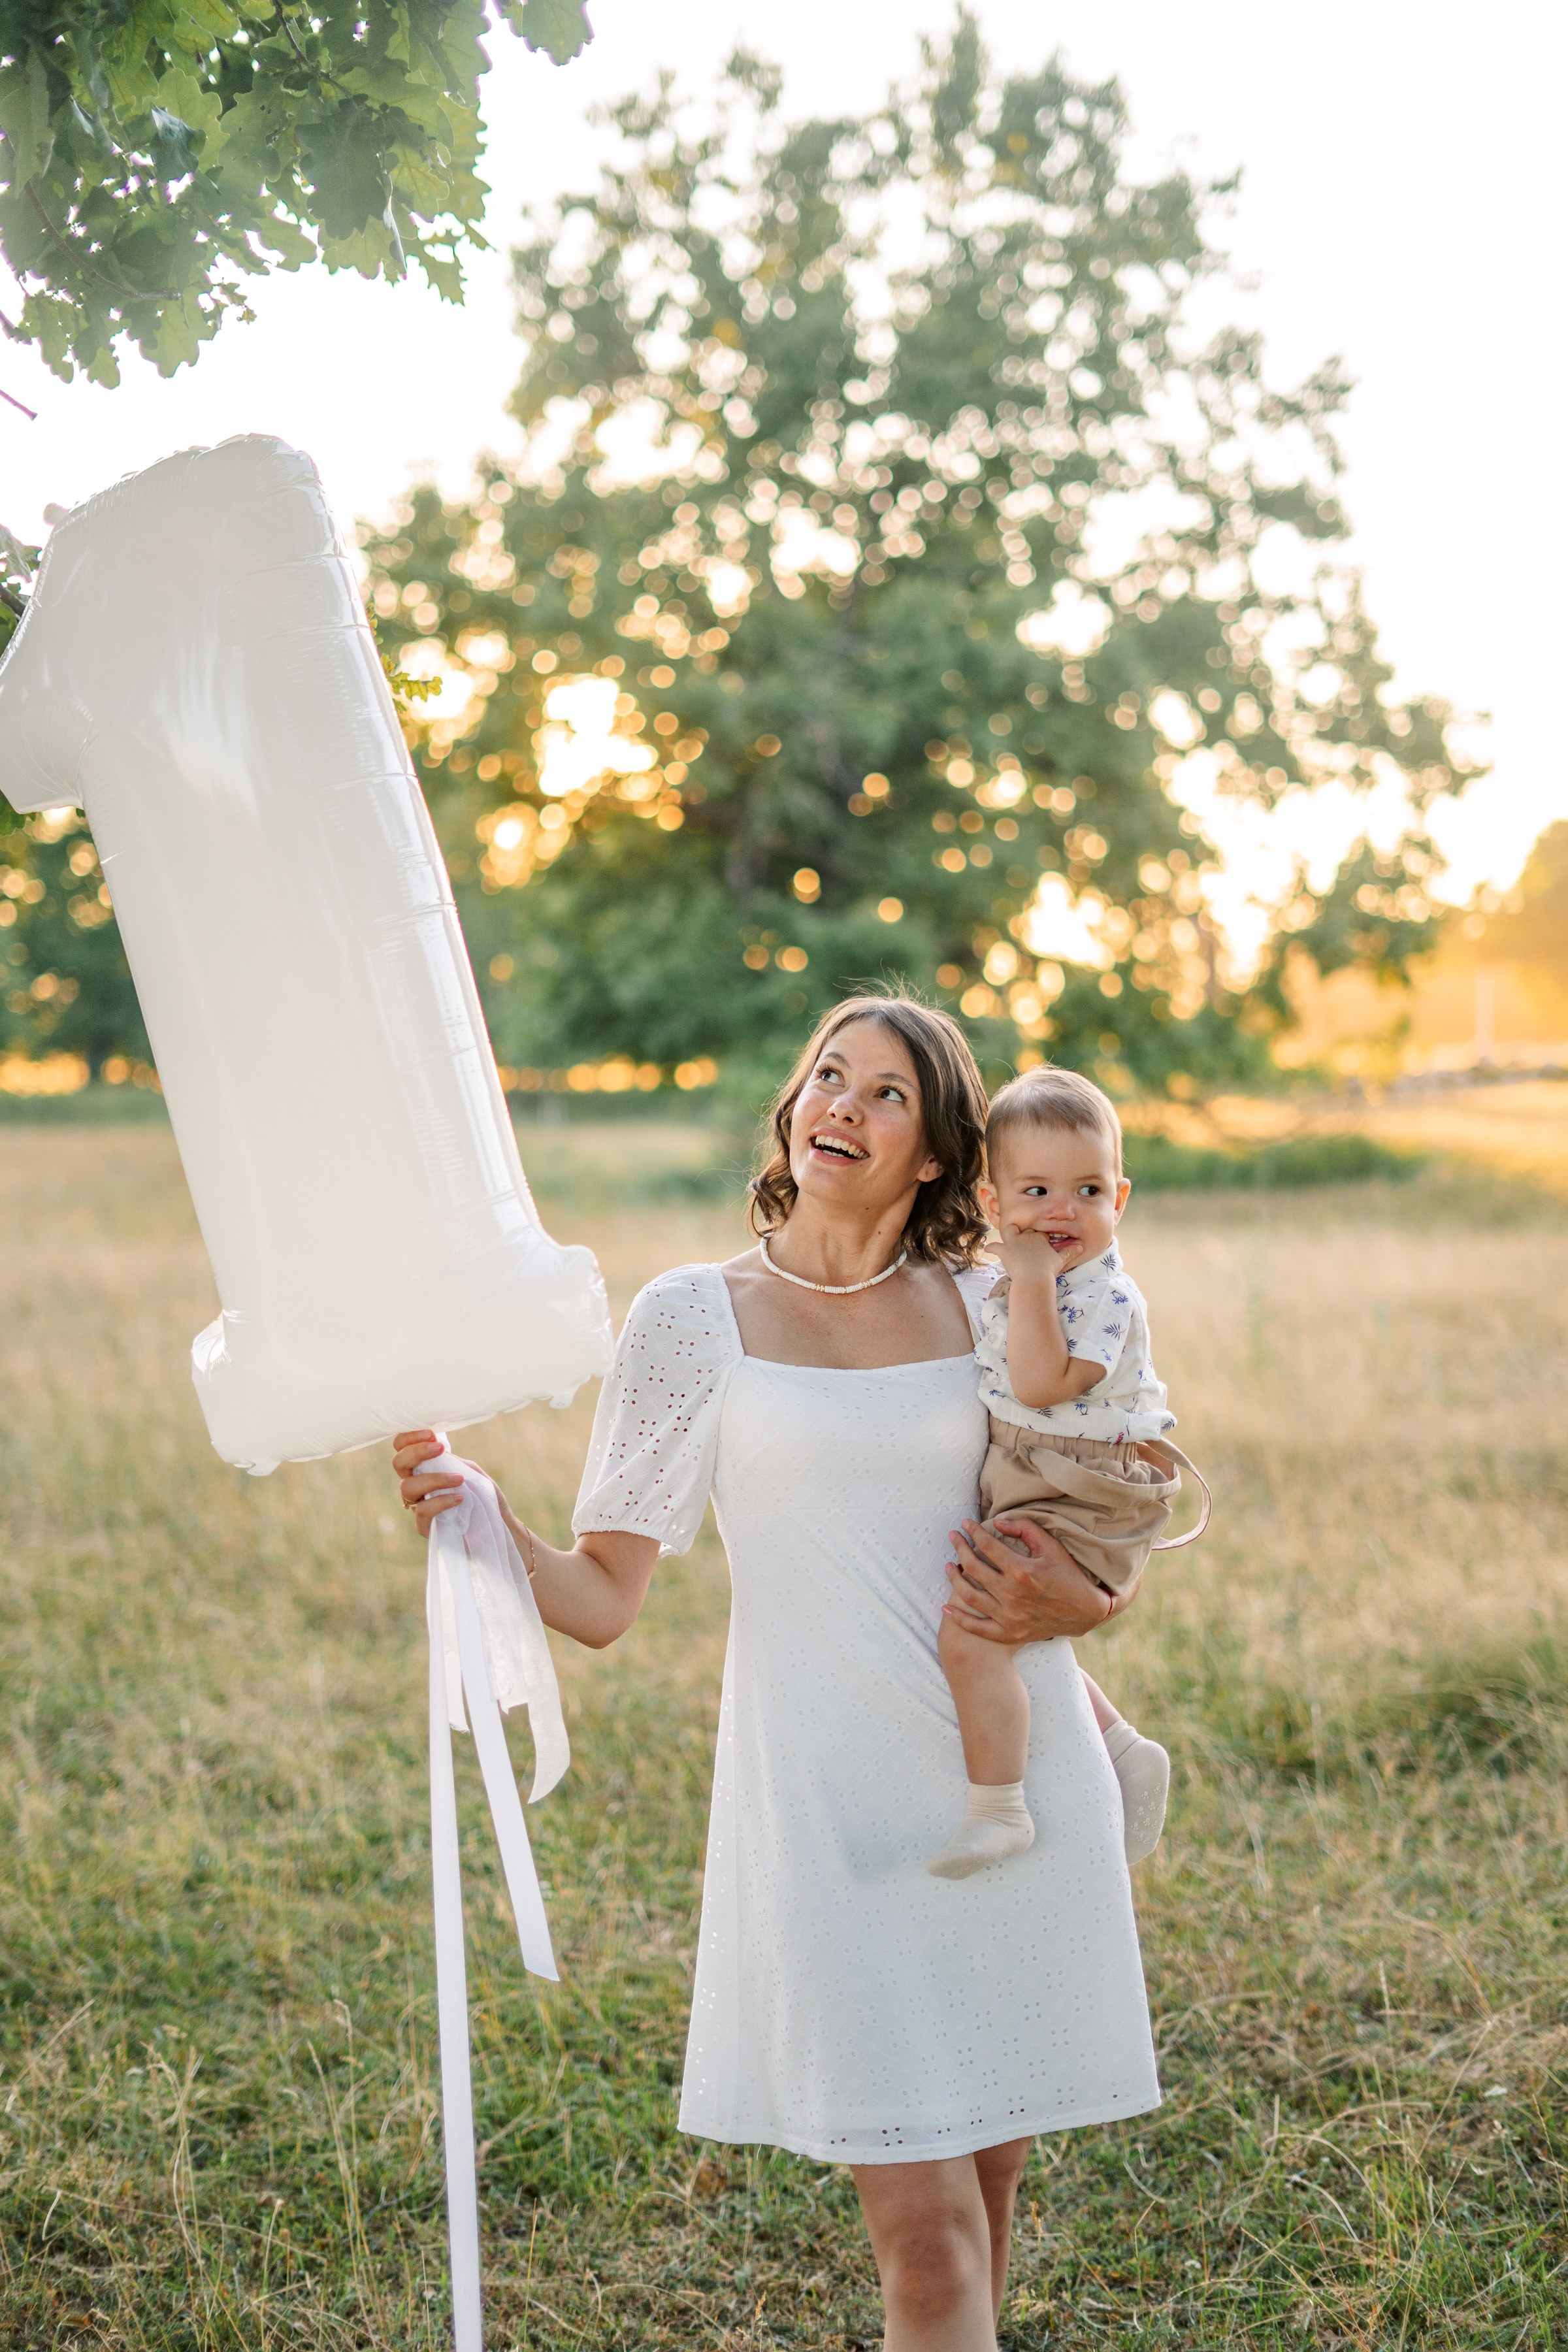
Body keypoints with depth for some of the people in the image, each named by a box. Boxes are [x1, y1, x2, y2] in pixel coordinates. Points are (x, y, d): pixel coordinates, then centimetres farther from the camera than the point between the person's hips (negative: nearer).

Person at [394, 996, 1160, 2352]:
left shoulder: (992, 1308, 7)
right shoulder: (697, 1318, 0)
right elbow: (604, 1598, -4)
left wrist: (1077, 1598, 0)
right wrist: (479, 1519, -21)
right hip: (833, 1796, -3)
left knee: (993, 2165, 13)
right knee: (926, 2226, -7)